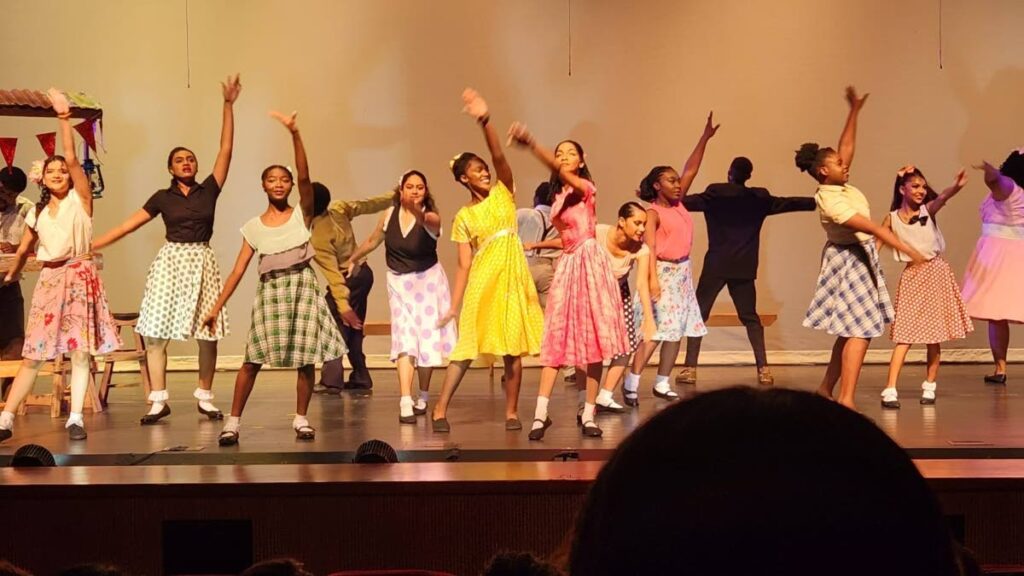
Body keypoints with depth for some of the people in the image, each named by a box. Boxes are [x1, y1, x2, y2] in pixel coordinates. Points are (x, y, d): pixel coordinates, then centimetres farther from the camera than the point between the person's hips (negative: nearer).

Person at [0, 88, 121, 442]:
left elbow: (72, 158, -12)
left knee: (81, 350, -5)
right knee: (33, 353, 1)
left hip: (79, 276, -3)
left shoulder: (80, 200, -1)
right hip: (48, 280, 3)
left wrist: (64, 118, -16)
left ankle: (75, 418, 1)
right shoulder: (37, 212, 11)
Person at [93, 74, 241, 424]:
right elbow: (128, 225, 6)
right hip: (170, 262, 0)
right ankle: (159, 400, 0)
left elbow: (226, 149, -2)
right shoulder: (162, 198, 6)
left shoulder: (209, 190, 4)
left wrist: (228, 105, -7)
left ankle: (204, 397, 14)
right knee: (155, 331, -6)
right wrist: (89, 246, 1)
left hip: (202, 261, 0)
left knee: (208, 333, 0)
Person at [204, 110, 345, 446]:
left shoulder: (301, 215, 3)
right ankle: (233, 421, 1)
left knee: (306, 357, -1)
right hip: (271, 290, 1)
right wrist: (216, 308, 3)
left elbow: (305, 177, -13)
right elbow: (238, 270, 8)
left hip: (303, 285, -1)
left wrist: (295, 134, -24)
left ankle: (301, 418, 13)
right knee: (253, 358, -5)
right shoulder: (253, 227, 8)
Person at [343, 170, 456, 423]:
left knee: (426, 338, 3)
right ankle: (405, 403, -22)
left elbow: (430, 222, -42)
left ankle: (423, 397, 24)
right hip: (399, 282, 2)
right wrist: (352, 259, 26)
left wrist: (419, 212, -63)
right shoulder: (389, 215, -5)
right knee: (404, 339, -11)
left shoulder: (431, 218, -16)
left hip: (427, 280, -2)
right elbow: (372, 241, 13)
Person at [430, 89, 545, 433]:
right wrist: (454, 305, -3)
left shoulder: (503, 192, 6)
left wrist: (485, 121, -26)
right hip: (482, 280, -1)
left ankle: (512, 412, 10)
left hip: (512, 276, 1)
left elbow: (499, 156, -12)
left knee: (514, 349, 2)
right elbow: (464, 264, 3)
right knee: (466, 347, -3)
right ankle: (440, 410, -1)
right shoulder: (463, 217, 5)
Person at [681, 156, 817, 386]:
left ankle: (690, 368, -5)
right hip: (744, 269, 3)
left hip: (716, 266, -3)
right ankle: (763, 369, 2)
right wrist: (817, 202, 28)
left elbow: (687, 201, -7)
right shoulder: (759, 198, 7)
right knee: (750, 317, 12)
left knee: (698, 313, 2)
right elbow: (788, 203, 16)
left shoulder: (714, 194, -3)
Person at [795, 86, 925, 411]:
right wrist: (908, 250, -30)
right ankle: (846, 399, -17)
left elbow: (847, 145, 16)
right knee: (859, 331, -13)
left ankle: (826, 389, 21)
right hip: (849, 259, -10)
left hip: (860, 258, 10)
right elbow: (871, 228, -28)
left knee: (850, 330, 13)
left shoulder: (840, 187, 3)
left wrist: (855, 111, 14)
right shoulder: (829, 200, -23)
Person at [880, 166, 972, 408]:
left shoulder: (928, 210, -3)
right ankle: (890, 389, -14)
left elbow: (942, 198, -24)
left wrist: (956, 187, -46)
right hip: (912, 275, -1)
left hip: (936, 272, 1)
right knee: (905, 334, -9)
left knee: (934, 334, 5)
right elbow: (875, 245, -2)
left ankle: (929, 386, 18)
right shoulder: (891, 219, -1)